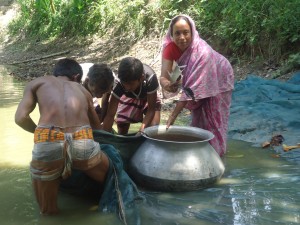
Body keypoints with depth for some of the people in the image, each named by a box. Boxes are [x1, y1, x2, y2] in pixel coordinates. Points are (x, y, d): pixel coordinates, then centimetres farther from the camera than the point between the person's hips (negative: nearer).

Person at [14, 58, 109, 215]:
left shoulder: (37, 82, 25)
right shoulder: (82, 90, 31)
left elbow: (21, 117, 12)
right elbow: (97, 127, 39)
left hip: (47, 144, -1)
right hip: (83, 143, 1)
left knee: (48, 211, 26)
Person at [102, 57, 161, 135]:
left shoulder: (150, 78, -43)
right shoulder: (119, 83, -38)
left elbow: (151, 109, -33)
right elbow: (110, 115, -35)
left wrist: (141, 130, -44)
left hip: (148, 99, -1)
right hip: (128, 99, 1)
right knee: (122, 132, -3)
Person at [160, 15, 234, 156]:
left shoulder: (202, 52, -42)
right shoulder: (170, 47, -27)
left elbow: (191, 88, -44)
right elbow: (164, 76, -34)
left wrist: (173, 116, -47)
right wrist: (167, 84, -60)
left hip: (218, 80, -5)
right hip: (197, 79, 5)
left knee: (212, 118, -1)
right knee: (198, 116, 14)